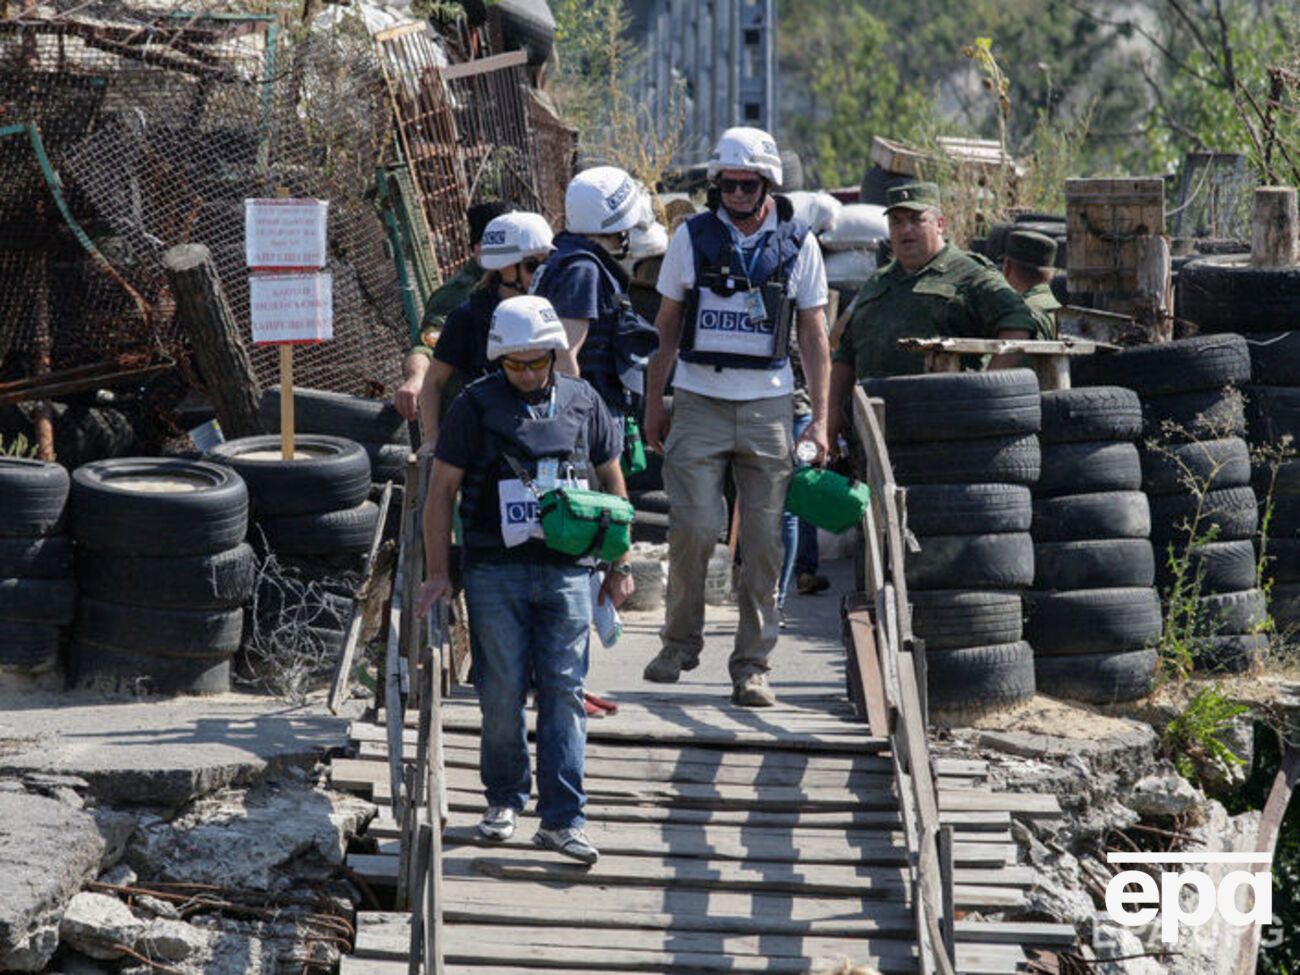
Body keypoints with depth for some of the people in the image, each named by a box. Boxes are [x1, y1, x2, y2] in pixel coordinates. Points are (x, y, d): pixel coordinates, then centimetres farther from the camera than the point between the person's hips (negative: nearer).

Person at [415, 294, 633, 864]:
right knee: (502, 693, 1)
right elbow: (441, 490, 5)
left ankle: (562, 818, -4)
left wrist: (619, 565, 16)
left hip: (567, 572, 1)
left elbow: (613, 481, 18)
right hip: (496, 572, -1)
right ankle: (505, 800, 19)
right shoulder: (477, 405, 2)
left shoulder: (583, 404, 9)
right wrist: (437, 572, 1)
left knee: (563, 691, -3)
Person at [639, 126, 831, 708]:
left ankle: (752, 664, 6)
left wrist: (819, 419, 2)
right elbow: (667, 326, 11)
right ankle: (680, 642, 10)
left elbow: (813, 335, 8)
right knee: (693, 528, -10)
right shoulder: (691, 237, 5)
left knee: (763, 540, 0)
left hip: (767, 405, 1)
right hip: (698, 403, -1)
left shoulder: (797, 245, 5)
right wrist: (653, 404, 7)